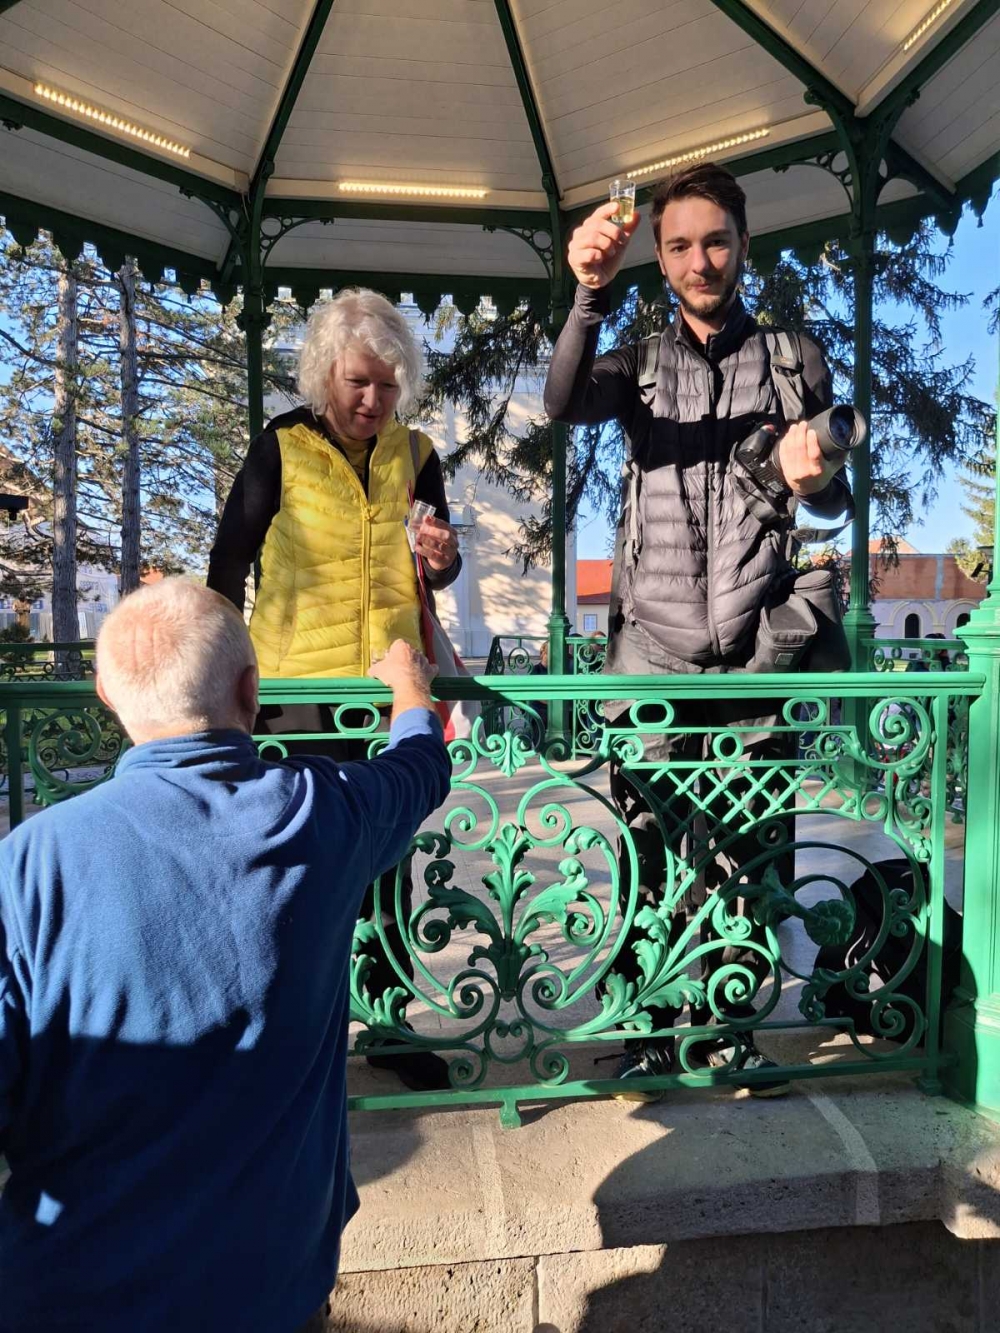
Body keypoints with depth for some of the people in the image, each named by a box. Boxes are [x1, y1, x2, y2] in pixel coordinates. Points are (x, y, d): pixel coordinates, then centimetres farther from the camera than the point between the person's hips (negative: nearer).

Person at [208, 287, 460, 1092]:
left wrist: (442, 560, -10)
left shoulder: (415, 454, 6)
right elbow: (230, 560, -1)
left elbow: (437, 572, 13)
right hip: (299, 685, -3)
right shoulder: (283, 447, -3)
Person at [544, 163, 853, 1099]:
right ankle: (647, 1029, 20)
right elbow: (562, 404, -12)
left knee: (745, 855, 6)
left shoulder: (794, 360, 12)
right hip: (651, 652, 0)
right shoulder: (640, 364, 11)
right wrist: (590, 292, -28)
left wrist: (814, 478, -11)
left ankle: (730, 1025, 24)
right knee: (649, 856, 3)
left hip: (753, 653, 1)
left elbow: (835, 503, 13)